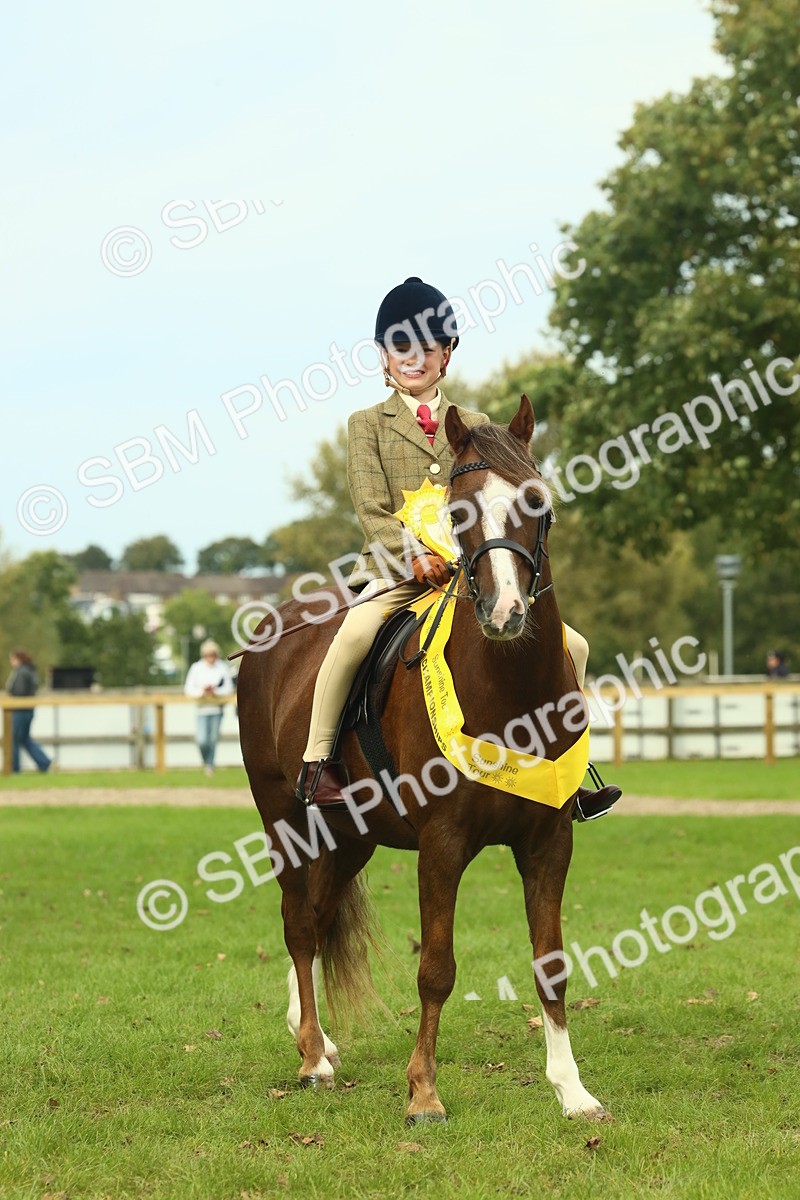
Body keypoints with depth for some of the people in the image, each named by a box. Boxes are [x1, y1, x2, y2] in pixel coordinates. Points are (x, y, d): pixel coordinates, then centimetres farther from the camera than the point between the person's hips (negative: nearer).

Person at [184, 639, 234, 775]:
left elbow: (229, 688, 0)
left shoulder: (223, 667, 0)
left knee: (213, 739, 3)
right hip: (202, 708, -1)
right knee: (202, 740, -11)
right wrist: (201, 692, -18)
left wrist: (215, 691, -16)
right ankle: (206, 762, 17)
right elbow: (188, 688, -1)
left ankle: (210, 766, 19)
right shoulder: (196, 668, -1)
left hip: (217, 708, 1)